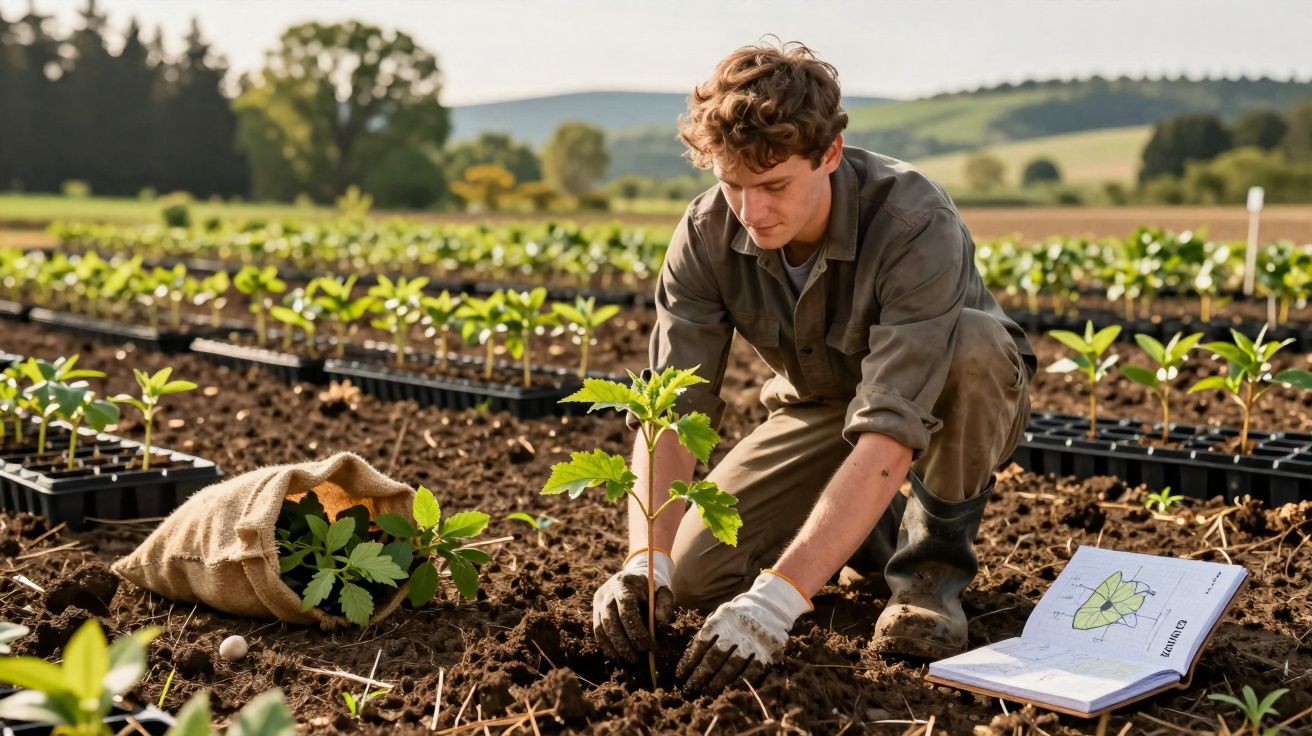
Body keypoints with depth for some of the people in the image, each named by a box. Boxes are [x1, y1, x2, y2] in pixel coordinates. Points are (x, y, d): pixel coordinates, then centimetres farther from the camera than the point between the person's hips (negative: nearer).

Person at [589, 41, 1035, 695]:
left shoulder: (915, 224, -37)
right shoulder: (708, 234, -22)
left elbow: (891, 432, -45)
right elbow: (669, 411, -26)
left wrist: (779, 595, -52)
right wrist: (645, 561, -43)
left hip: (955, 403, -3)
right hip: (820, 407, 4)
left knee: (971, 344, -39)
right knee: (696, 573, -15)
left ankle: (933, 561, -13)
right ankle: (875, 528, 13)